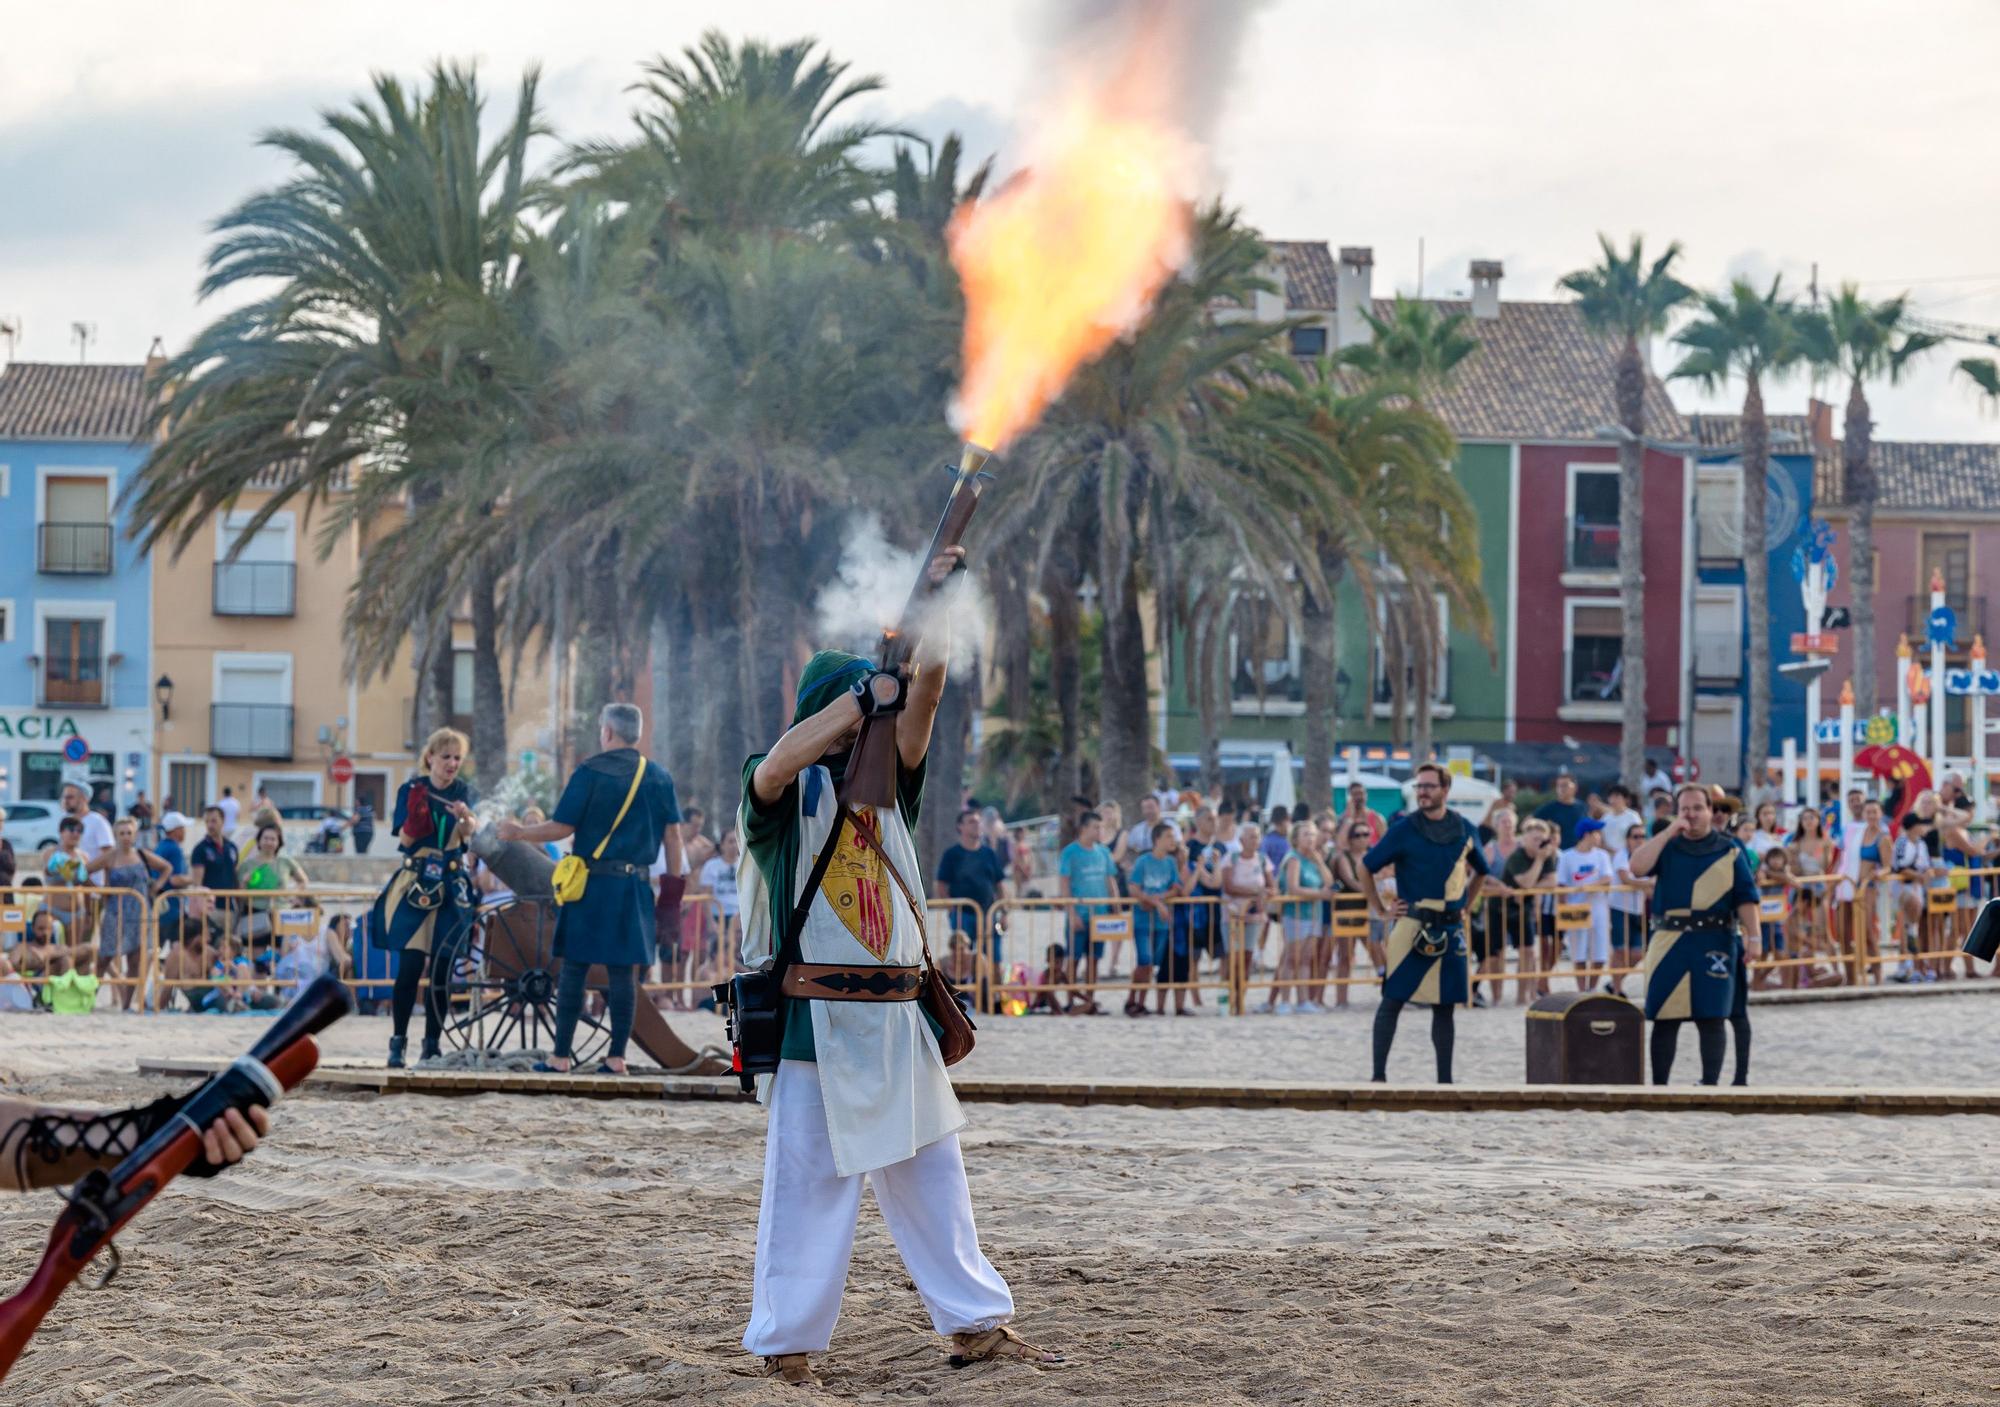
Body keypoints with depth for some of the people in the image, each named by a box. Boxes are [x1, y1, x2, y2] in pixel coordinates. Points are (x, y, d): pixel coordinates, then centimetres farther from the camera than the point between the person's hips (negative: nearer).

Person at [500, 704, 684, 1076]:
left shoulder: (590, 772, -5)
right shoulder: (659, 777, 7)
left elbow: (562, 828, -7)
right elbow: (673, 835, 7)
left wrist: (519, 833, 8)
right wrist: (673, 889, 12)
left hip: (591, 884, -3)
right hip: (635, 887, 3)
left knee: (574, 967, 2)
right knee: (622, 972, 5)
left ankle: (562, 1056, 2)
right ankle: (616, 1057, 3)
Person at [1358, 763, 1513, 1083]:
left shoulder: (1464, 830, 7)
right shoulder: (1403, 829, -4)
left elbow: (1480, 873, 24)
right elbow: (1367, 868, 3)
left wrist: (1464, 906, 13)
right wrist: (1381, 909, 0)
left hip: (1450, 930, 4)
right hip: (1411, 926, -4)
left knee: (1444, 1005, 7)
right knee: (1393, 999, -7)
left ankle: (1445, 1080, 12)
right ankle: (1378, 1075, -6)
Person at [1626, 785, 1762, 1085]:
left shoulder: (1729, 852, 8)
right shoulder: (1667, 848, 11)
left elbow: (1746, 898, 3)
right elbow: (1638, 867, -7)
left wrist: (1753, 937, -7)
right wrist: (1669, 832, -7)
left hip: (1714, 944, -1)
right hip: (1670, 944, 1)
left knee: (1711, 1018, -2)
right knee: (1665, 1018, 1)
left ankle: (1710, 1084, 5)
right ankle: (1658, 1086, 7)